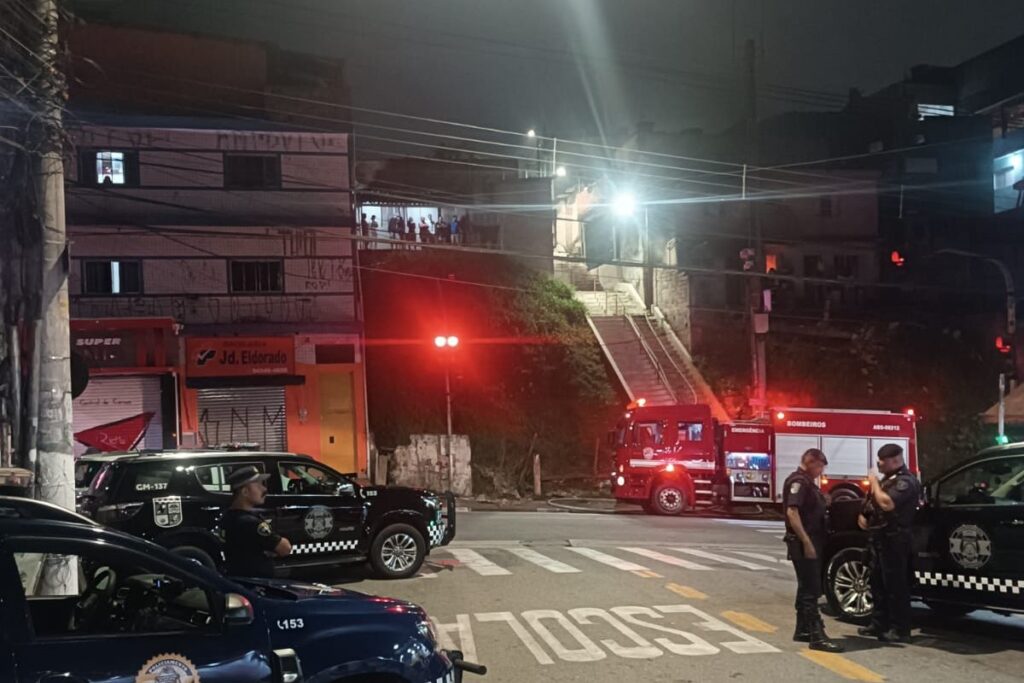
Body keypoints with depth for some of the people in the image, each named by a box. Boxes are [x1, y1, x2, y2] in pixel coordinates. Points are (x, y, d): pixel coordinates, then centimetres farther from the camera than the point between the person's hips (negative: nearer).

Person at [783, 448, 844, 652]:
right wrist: (806, 542, -28)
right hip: (803, 543, -11)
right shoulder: (798, 481, -15)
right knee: (811, 589, -11)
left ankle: (803, 630, 22)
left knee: (808, 587, 15)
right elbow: (792, 512, -25)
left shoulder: (808, 482, 17)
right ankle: (816, 636, -13)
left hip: (811, 542, 11)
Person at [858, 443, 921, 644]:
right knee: (878, 583, 14)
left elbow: (887, 503, -28)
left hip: (893, 539, -10)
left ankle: (900, 630, -3)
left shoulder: (906, 481, -13)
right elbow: (874, 503, 28)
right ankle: (879, 624, 21)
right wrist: (863, 515, 9)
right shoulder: (888, 479, 18)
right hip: (879, 537, 10)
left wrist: (874, 483, -15)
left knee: (895, 584, -7)